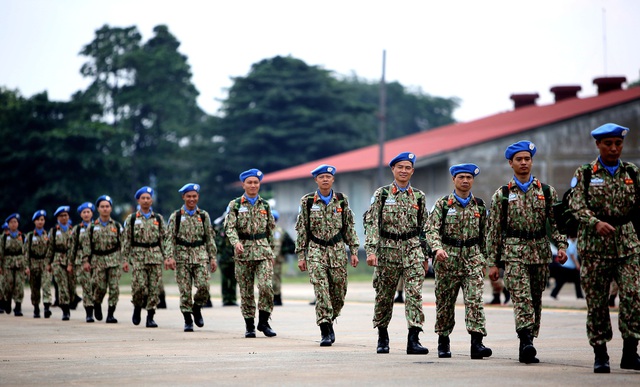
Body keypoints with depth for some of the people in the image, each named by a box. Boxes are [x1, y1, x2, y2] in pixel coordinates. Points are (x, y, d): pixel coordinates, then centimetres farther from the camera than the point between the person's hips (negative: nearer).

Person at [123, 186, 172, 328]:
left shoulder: (158, 218, 11)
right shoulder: (131, 219, 7)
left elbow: (164, 239, 11)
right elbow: (127, 240, 6)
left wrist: (166, 257, 3)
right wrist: (125, 259, 0)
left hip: (155, 257, 2)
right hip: (138, 256, -1)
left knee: (154, 288, -3)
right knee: (139, 286, -12)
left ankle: (150, 317, 4)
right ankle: (137, 307, 17)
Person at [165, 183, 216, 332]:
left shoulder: (204, 215, 10)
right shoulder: (175, 217, 5)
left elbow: (210, 238, 11)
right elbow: (170, 238, 1)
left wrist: (212, 258, 6)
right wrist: (170, 257, -11)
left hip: (201, 256, 1)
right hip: (182, 257, -1)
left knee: (204, 286, -15)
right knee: (185, 290, -2)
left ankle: (197, 308, 14)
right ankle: (188, 321, 9)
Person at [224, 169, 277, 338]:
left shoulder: (265, 205, 11)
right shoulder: (235, 205, 3)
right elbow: (229, 227, -5)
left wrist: (270, 251, 14)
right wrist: (236, 242, -24)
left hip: (263, 250, 1)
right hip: (243, 252, -1)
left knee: (266, 285, -14)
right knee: (246, 291, 2)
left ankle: (264, 322, -2)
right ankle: (249, 325, 12)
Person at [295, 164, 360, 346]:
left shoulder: (341, 200, 6)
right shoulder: (307, 201, 1)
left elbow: (349, 227, 10)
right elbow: (301, 230, 3)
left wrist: (354, 251, 4)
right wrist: (301, 256, 0)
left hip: (338, 251, 2)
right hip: (316, 251, -2)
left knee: (339, 293, 4)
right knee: (321, 290, -14)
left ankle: (328, 322, 27)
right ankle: (325, 331, -13)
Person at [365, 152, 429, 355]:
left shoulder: (419, 196, 10)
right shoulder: (381, 194, 2)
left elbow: (424, 227, 14)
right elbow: (372, 223, -4)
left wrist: (425, 257, 12)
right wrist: (371, 250, -15)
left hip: (413, 249, 1)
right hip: (387, 249, -1)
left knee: (415, 293, -12)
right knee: (384, 296, 7)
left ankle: (413, 339, -15)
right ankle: (382, 337, 24)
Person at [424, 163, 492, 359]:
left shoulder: (480, 205, 10)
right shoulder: (443, 204, 1)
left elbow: (484, 234, 17)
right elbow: (431, 229, -7)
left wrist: (484, 261, 16)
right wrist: (437, 248, -25)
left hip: (473, 257, 1)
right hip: (448, 258, -1)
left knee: (475, 299, -12)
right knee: (445, 301, 7)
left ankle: (477, 342, -18)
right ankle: (443, 341, 22)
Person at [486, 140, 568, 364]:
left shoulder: (546, 192, 9)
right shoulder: (502, 194, 5)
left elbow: (556, 222, 10)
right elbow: (494, 230, 6)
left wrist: (561, 246, -7)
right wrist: (493, 263, 2)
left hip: (541, 252, 3)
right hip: (513, 252, -3)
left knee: (536, 300, 6)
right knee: (521, 297, -17)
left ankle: (526, 348, 14)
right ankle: (526, 342, -27)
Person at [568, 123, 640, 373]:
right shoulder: (585, 174, 3)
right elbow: (577, 205, -9)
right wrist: (596, 223, -27)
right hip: (594, 245, -1)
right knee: (596, 301, 2)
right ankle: (600, 355, 12)